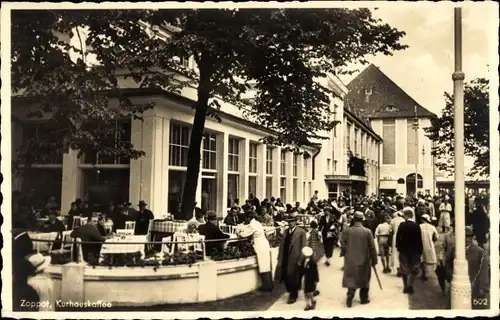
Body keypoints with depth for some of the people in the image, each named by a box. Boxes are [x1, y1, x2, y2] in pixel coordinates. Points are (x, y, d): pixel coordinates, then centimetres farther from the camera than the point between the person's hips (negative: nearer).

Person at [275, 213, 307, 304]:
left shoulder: (301, 232, -8)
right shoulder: (285, 232, 11)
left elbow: (303, 247, -11)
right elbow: (282, 246, 9)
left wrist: (300, 260, -14)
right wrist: (280, 258, 4)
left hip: (295, 259, -5)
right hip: (285, 259, 5)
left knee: (293, 278, 5)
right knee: (286, 277, 9)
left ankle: (293, 296, 23)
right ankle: (291, 293, 30)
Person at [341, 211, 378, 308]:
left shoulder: (346, 231, -9)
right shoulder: (367, 231, -11)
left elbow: (343, 247, -5)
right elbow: (372, 248, -8)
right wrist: (374, 260, 2)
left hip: (351, 260, 1)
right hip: (364, 260, 0)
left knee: (351, 279, 10)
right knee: (364, 279, 15)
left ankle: (350, 296, -2)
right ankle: (364, 298, 23)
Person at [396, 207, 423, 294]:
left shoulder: (402, 225, -11)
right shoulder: (417, 226, -9)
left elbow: (398, 238, -11)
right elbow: (419, 240, -5)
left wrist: (398, 247, 3)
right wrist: (420, 251, 3)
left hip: (404, 250, 0)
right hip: (415, 251, 0)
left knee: (404, 269, 13)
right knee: (414, 269, 10)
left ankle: (406, 287, 16)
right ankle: (410, 285, -7)